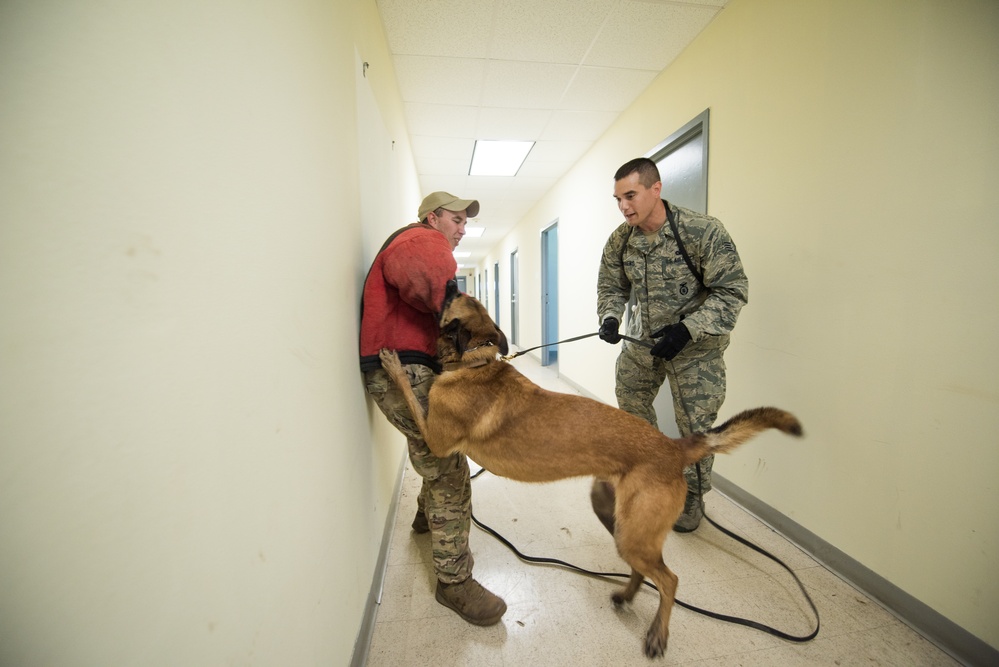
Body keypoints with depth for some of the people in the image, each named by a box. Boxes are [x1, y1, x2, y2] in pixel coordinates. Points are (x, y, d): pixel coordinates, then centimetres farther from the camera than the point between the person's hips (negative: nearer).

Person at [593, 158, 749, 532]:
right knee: (630, 407, 16)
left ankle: (691, 498, 27)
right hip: (641, 340, 5)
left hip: (695, 344, -5)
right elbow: (611, 286, 5)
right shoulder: (619, 240, -7)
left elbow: (733, 290, -19)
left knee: (695, 424, 1)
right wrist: (609, 318, -16)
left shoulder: (703, 232, -22)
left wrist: (687, 330, -29)